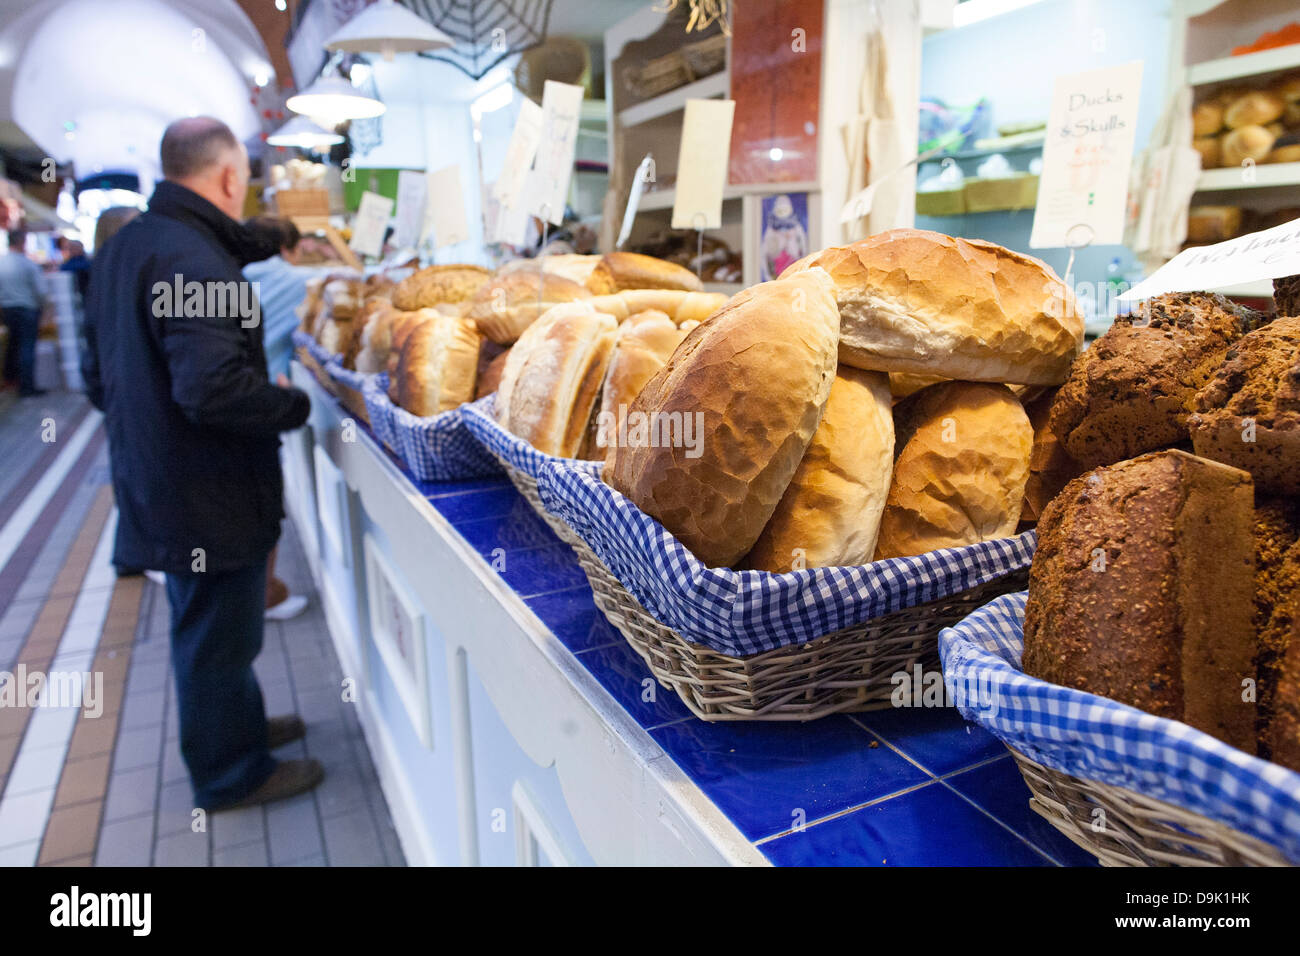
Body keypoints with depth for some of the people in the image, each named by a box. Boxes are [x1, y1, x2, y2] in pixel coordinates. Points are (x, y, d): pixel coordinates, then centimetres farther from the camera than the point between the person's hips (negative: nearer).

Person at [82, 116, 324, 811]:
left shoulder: (121, 247, 10)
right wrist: (293, 405, -17)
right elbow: (214, 389, -32)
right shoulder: (193, 259, -23)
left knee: (205, 625, 24)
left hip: (151, 486, 10)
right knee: (218, 636, 7)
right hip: (209, 497, -10)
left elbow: (101, 379, 17)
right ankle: (233, 774, 25)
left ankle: (239, 724, 44)